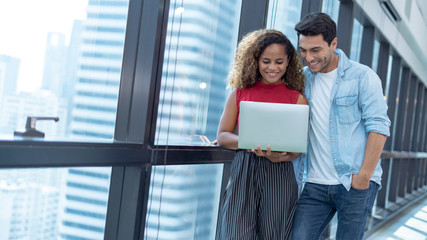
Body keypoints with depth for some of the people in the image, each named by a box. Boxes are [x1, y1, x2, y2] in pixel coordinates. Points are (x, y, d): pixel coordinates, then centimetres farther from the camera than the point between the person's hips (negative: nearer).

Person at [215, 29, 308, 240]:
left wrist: (278, 156, -21)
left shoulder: (297, 99, 4)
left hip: (279, 175, 0)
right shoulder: (240, 93, 7)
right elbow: (222, 136, 7)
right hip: (242, 173, 0)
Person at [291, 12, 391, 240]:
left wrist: (364, 176, -13)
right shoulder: (302, 78, 8)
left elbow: (378, 127, -8)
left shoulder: (362, 76, -4)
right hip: (316, 184, 4)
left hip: (355, 183, -3)